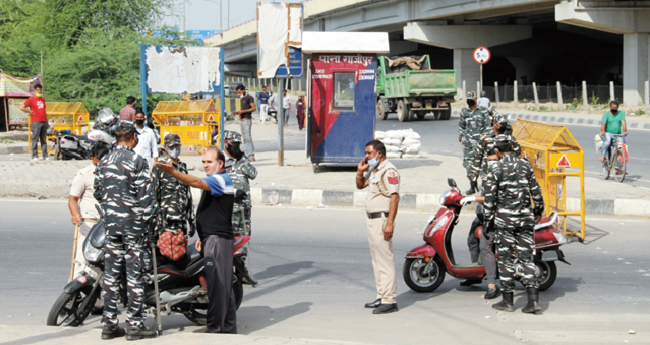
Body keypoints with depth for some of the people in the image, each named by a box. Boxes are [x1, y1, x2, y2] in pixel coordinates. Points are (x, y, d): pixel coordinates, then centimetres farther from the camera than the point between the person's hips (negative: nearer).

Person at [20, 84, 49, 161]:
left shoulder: (43, 99, 18)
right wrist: (30, 112, -5)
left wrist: (47, 121, 20)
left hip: (43, 122, 7)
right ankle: (34, 156, -3)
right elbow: (22, 108, -7)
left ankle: (45, 156, 9)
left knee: (44, 140, 7)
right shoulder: (31, 99, -2)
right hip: (35, 122, -7)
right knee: (35, 139, -5)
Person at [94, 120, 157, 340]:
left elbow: (98, 193, 14)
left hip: (111, 222, 6)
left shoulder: (103, 163, 8)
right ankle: (134, 324, 0)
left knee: (111, 272, 9)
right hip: (133, 222, -6)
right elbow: (145, 195, -13)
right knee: (135, 273, -1)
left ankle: (109, 324, 12)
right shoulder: (137, 161, -11)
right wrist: (147, 218, -3)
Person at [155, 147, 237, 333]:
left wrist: (172, 172, -35)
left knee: (217, 284, -10)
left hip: (218, 239, -11)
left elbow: (197, 182, -27)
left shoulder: (222, 179, -10)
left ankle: (215, 328, -9)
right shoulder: (212, 182, 23)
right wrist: (202, 236, 21)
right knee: (223, 284, 13)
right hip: (211, 238, 11)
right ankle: (229, 328, 19)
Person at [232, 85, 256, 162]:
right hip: (241, 120, 9)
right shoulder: (241, 99, 21)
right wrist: (237, 112, 8)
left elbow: (253, 108, -11)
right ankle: (247, 155, 5)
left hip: (247, 119, -9)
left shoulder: (249, 98, -4)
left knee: (248, 137, -14)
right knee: (244, 138, 5)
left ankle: (251, 156, -16)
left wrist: (243, 111, -16)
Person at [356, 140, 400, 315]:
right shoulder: (374, 170, 16)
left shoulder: (389, 171, -15)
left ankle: (389, 301, -11)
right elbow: (360, 185, 29)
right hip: (372, 220, 10)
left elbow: (394, 197, -22)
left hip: (382, 219, -10)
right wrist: (360, 172, 8)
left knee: (385, 261, -11)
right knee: (377, 261, 13)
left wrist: (389, 223, -28)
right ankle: (382, 297, 20)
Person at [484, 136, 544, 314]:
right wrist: (539, 210, 23)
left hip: (505, 218, -3)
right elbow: (535, 190, 10)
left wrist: (488, 219, 3)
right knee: (526, 257, 5)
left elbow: (489, 197, -7)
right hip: (526, 216, 4)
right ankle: (533, 299, -4)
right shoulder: (525, 164, 5)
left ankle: (508, 300, 7)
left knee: (505, 258, 4)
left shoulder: (496, 169, -6)